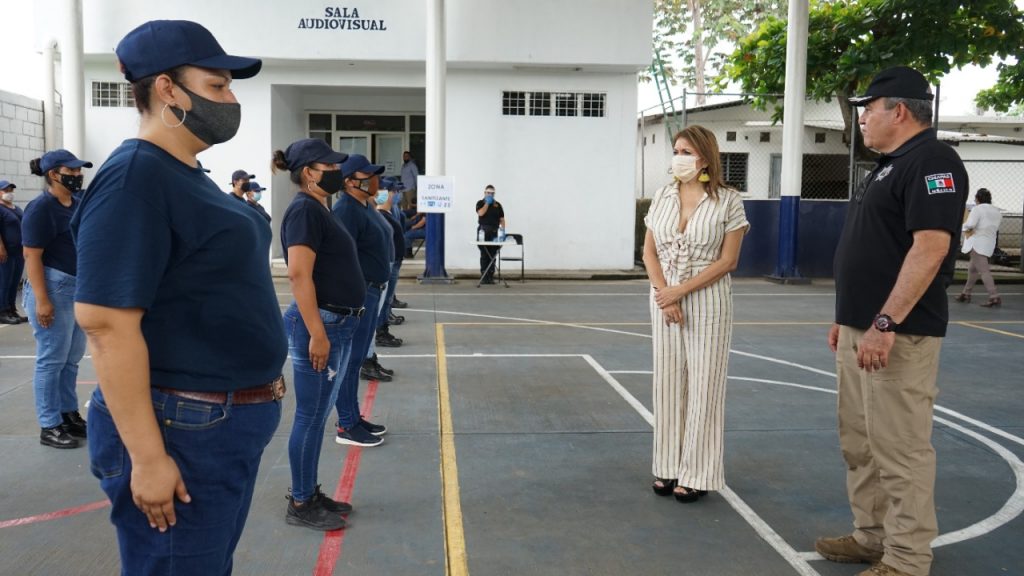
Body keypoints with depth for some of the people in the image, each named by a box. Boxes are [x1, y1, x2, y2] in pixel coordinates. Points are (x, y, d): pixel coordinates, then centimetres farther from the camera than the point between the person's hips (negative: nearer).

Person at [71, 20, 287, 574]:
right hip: (182, 431, -9)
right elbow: (107, 324, -23)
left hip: (231, 423, 10)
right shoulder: (134, 177, -17)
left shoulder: (189, 176, 12)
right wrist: (147, 457, -24)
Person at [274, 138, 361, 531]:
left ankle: (310, 494, 27)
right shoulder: (304, 209, -14)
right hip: (319, 324, -10)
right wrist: (317, 333, -24)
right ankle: (300, 504, 11)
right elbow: (299, 275, -22)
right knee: (311, 416, 0)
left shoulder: (318, 208, 16)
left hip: (337, 323, 10)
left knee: (319, 415, 16)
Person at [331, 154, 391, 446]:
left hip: (372, 291, 10)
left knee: (358, 358, 16)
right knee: (350, 360, -2)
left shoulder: (366, 206, 13)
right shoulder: (345, 210, -18)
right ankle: (346, 427, 7)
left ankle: (355, 417, 26)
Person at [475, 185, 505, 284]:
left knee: (493, 255, 2)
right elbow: (480, 213, -14)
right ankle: (483, 277, 1)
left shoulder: (497, 204, 13)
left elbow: (501, 219, 9)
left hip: (494, 231, 3)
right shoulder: (480, 203, 5)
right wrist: (487, 203, -9)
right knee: (484, 255, -2)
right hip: (483, 231, -3)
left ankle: (491, 277, 6)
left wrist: (503, 229, -6)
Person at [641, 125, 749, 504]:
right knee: (667, 382, 8)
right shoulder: (662, 198, 7)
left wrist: (681, 290, -15)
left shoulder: (728, 201, -5)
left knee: (702, 385, 0)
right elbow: (649, 252, 6)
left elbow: (728, 260, -9)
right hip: (664, 299, 4)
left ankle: (697, 473, 11)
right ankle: (669, 467, 19)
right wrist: (664, 294, -9)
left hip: (707, 301, -4)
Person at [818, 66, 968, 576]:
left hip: (897, 334, -10)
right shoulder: (889, 165, 19)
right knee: (859, 444, 16)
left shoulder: (931, 162, -12)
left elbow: (930, 247, -23)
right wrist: (846, 318, 22)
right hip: (860, 330, 10)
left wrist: (885, 323, -27)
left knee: (899, 449, -2)